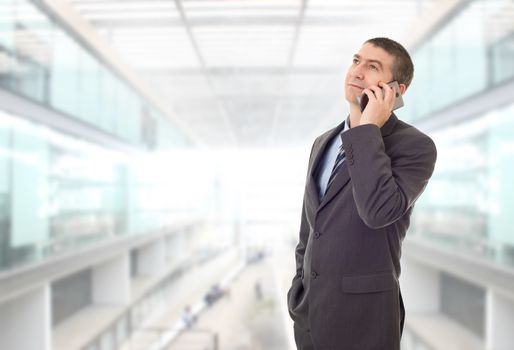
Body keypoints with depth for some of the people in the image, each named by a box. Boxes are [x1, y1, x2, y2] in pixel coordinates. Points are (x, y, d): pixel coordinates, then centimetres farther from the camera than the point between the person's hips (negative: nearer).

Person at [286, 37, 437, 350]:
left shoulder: (416, 146, -9)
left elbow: (379, 211, -27)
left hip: (363, 313, -6)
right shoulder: (325, 143, 11)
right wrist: (299, 291, 15)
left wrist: (369, 129, -19)